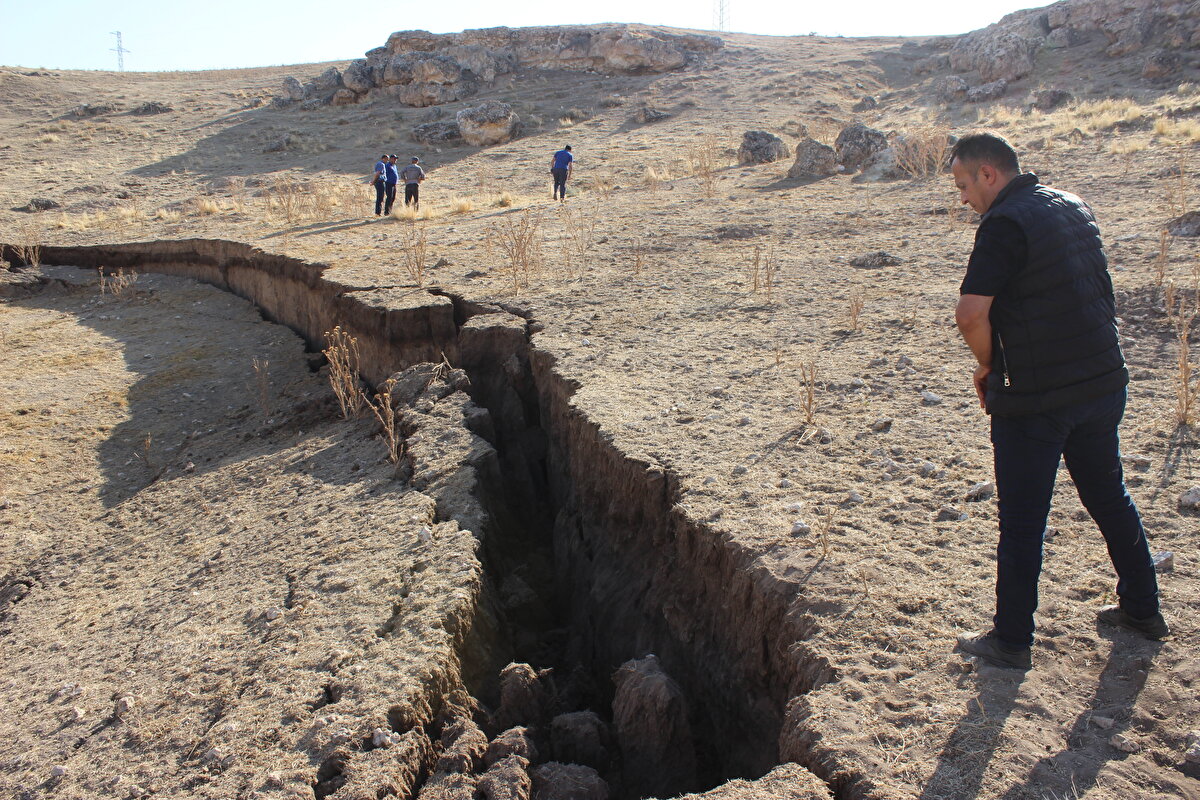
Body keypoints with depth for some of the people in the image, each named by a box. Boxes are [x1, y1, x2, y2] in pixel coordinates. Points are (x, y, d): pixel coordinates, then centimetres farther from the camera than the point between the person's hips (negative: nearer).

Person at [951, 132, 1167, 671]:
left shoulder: (1005, 223, -16)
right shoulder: (1074, 207, 10)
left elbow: (971, 312, -27)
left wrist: (988, 365, -8)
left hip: (1035, 398, -8)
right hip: (1104, 381, 8)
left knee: (1021, 523, 3)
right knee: (1109, 496, 23)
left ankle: (1011, 641, 15)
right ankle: (1142, 609, 38)